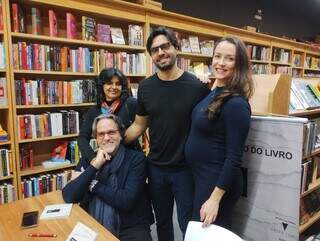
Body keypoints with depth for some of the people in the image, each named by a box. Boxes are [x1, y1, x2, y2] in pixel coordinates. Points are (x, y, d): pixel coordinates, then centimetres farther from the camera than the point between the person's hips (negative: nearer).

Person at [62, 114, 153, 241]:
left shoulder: (137, 158, -6)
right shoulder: (88, 159, 5)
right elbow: (68, 196, -6)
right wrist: (94, 166, -14)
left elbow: (127, 201, -16)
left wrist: (93, 185, -8)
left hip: (130, 229, -2)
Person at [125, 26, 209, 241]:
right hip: (156, 168, 4)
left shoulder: (196, 86, -13)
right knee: (162, 221, 23)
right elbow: (139, 125, 5)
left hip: (187, 168, -3)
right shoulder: (145, 87, -2)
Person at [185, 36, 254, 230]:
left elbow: (234, 158, -22)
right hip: (201, 175, 9)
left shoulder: (236, 104, -23)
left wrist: (215, 198, -21)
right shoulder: (214, 93, 4)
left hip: (219, 181, -9)